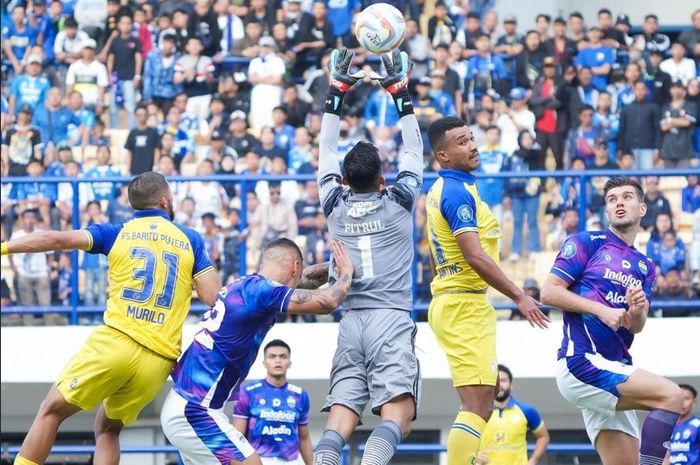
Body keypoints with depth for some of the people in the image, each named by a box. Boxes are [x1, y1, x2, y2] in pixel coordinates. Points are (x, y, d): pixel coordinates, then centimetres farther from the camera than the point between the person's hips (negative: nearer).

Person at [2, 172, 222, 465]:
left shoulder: (118, 233, 9)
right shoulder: (190, 240, 12)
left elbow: (57, 239, -2)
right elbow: (215, 299, 4)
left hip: (115, 341, -3)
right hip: (160, 360, 3)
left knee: (51, 411, 8)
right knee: (107, 429, 20)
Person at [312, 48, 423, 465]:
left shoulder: (336, 205, 11)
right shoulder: (399, 202, 7)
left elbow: (327, 152, 25)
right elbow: (415, 152, 20)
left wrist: (337, 92, 29)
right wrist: (400, 92, 25)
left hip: (351, 320, 3)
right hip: (392, 318, -3)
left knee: (342, 411, -2)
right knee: (398, 411, -16)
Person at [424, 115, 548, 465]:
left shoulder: (439, 191, 16)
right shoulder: (457, 192, -15)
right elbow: (475, 256, -23)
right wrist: (519, 297, -19)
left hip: (447, 301, 11)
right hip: (465, 304, -11)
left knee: (478, 406, 12)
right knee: (477, 406, -15)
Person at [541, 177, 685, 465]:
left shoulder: (645, 268, 20)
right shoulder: (587, 243, 2)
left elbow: (636, 327, 9)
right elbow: (549, 292, -6)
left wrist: (637, 311, -15)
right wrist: (601, 310, -15)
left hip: (614, 370, 8)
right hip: (583, 362, -8)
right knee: (671, 395, -22)